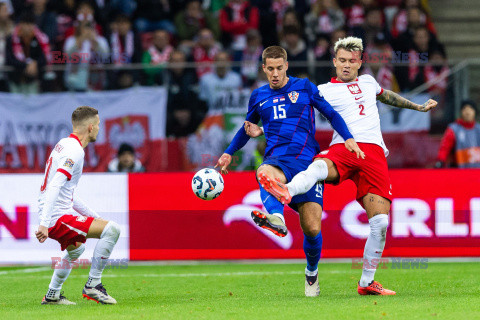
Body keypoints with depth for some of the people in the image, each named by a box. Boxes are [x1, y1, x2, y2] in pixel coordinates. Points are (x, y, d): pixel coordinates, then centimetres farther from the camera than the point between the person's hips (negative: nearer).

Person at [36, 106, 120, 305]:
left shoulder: (64, 144, 16)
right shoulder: (75, 151, -15)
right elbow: (54, 186, -27)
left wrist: (92, 215, 28)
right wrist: (44, 224, -33)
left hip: (52, 215, 10)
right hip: (58, 217, -10)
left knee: (76, 248, 36)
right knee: (112, 229, -18)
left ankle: (52, 296, 42)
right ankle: (92, 285, -13)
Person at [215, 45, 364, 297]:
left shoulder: (304, 87, 11)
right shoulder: (259, 96, 18)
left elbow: (331, 114, 12)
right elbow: (247, 128, 33)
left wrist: (348, 138, -2)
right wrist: (229, 153, 25)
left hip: (307, 160, -1)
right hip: (277, 159, 1)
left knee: (311, 228, -9)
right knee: (264, 173, -40)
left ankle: (312, 272, 19)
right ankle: (276, 217, -68)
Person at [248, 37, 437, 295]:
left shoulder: (368, 82, 26)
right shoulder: (324, 91, 13)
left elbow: (386, 96, 47)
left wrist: (418, 107, 58)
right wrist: (261, 130, 0)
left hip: (374, 152, 3)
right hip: (342, 148, -3)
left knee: (380, 222, -9)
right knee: (319, 166, -41)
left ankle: (367, 283, 3)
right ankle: (285, 192, -74)